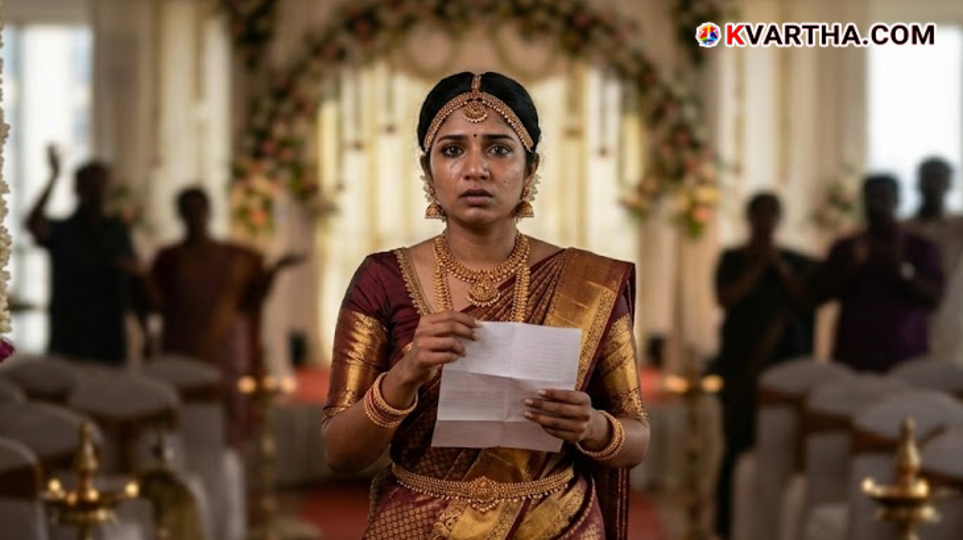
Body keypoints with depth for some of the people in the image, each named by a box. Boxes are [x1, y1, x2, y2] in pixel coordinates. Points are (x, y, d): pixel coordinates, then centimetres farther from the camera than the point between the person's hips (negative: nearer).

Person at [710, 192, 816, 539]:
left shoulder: (797, 262, 13)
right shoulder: (733, 259, 9)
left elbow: (806, 304, 3)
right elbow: (726, 299, -6)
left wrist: (781, 268, -5)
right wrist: (759, 266, -7)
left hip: (786, 362, 2)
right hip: (742, 364, -2)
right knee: (739, 443, -7)